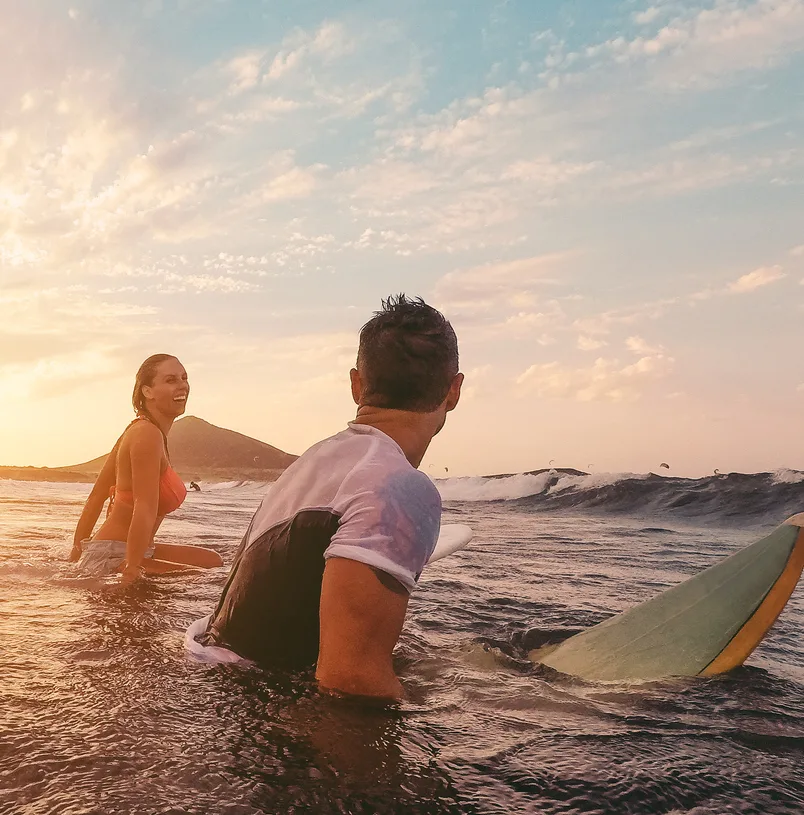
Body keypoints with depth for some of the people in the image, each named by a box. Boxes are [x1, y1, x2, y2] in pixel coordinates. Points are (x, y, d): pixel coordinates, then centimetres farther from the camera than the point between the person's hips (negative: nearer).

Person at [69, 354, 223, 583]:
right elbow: (145, 509, -28)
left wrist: (78, 552, 21)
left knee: (212, 561, 19)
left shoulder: (137, 430, 12)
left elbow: (96, 496, 16)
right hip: (112, 560, -10)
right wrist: (131, 569, -27)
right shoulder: (147, 434, -18)